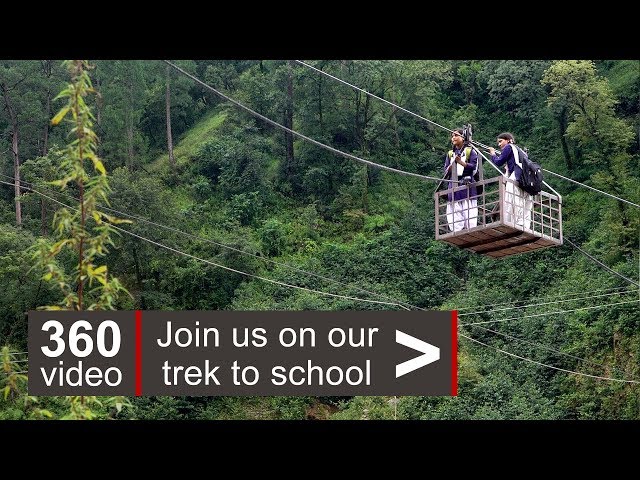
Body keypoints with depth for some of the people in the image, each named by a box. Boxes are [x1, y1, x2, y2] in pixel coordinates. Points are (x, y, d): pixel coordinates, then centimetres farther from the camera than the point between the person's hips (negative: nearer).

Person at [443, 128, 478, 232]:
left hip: (467, 186, -4)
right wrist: (453, 163, -7)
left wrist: (461, 162, -18)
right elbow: (446, 172, 13)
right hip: (453, 186, 4)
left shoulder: (470, 151, 9)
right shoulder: (450, 154, 21)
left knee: (469, 215, -11)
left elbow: (474, 166, -4)